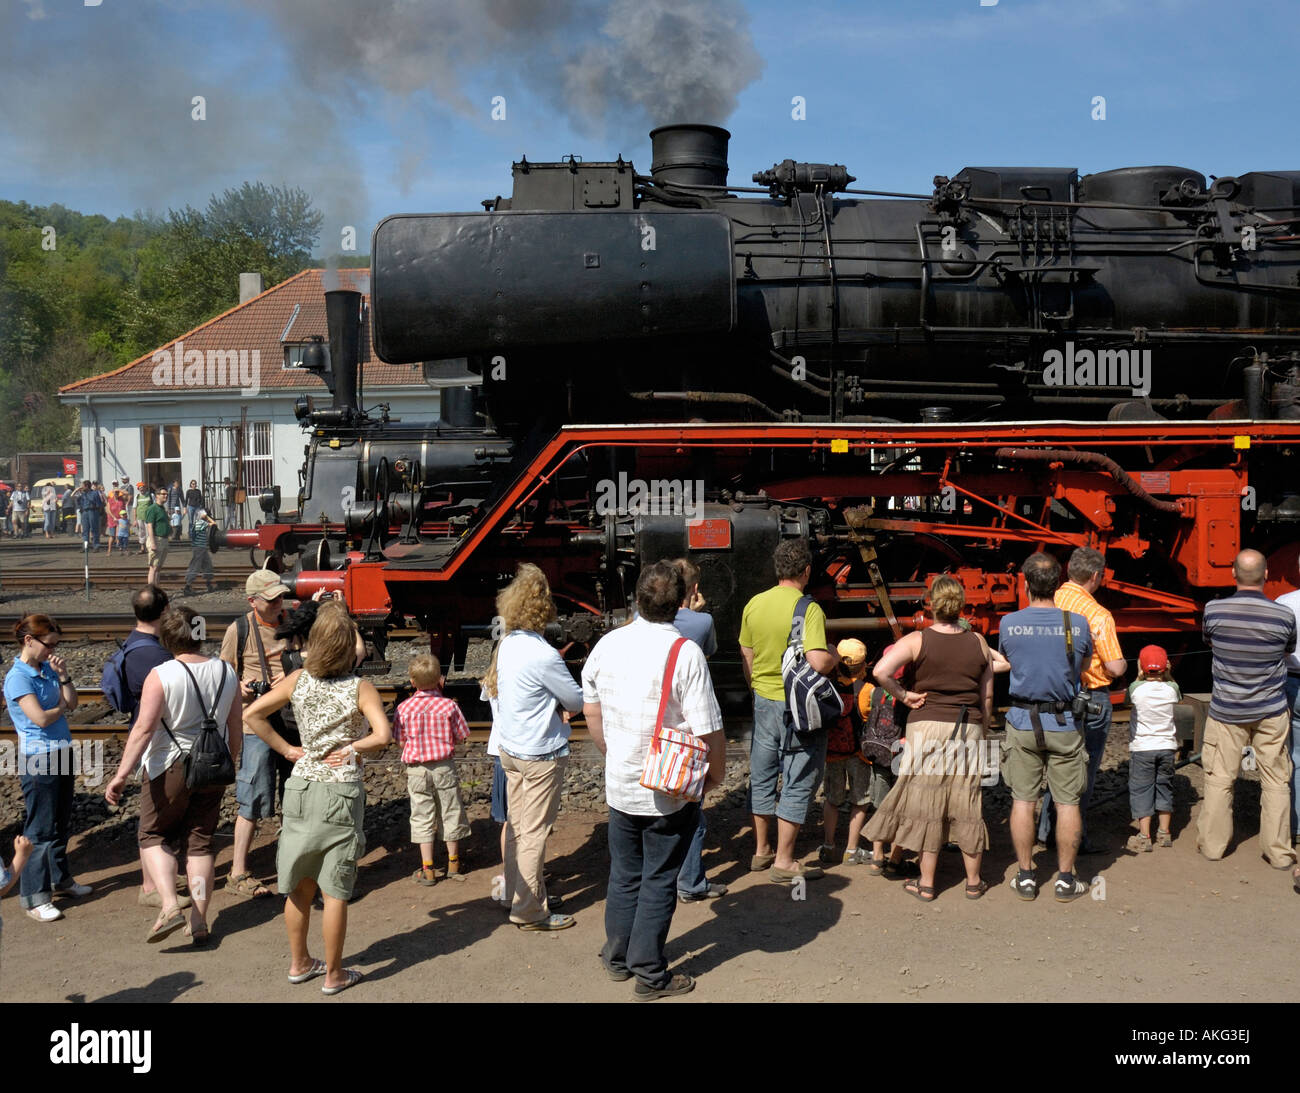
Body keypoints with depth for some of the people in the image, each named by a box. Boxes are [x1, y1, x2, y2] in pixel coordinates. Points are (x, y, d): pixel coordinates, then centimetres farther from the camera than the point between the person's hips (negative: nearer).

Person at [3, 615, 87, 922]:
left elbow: (72, 704, 5)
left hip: (61, 752, 8)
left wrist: (63, 676, -8)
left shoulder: (47, 669, 7)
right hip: (38, 759, -8)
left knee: (61, 823, 18)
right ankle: (34, 897, 6)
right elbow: (41, 718, -23)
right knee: (40, 829, -2)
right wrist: (61, 707, -4)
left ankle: (60, 879, 33)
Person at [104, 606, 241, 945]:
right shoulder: (226, 672, 1)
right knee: (200, 841, 11)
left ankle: (170, 904, -7)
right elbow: (235, 728, 8)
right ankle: (199, 921, 12)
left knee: (153, 836, 12)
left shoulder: (162, 675, -14)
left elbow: (143, 729, -20)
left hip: (169, 767, -4)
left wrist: (121, 774, -18)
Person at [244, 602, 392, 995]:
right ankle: (333, 974, 15)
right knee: (335, 890, 5)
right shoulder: (360, 687, -11)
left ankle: (299, 963, 30)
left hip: (301, 788, 4)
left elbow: (252, 715, -1)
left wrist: (286, 749, 3)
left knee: (299, 885, 16)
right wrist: (351, 748, -7)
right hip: (342, 791, -4)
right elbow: (383, 736, -23)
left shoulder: (298, 680, -1)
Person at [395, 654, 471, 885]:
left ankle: (427, 870, 9)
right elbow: (461, 737, -2)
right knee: (451, 813, 14)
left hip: (417, 769, 0)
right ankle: (453, 863, 25)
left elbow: (400, 741, -1)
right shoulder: (449, 706, -10)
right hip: (445, 766, 0)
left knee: (422, 817, 8)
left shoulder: (404, 708, -9)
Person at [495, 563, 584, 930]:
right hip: (540, 753, -8)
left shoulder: (507, 645, 2)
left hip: (510, 747, 8)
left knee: (516, 825, 17)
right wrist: (564, 701, 10)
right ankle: (529, 911, 8)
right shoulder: (544, 656, -23)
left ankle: (518, 892, 29)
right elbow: (577, 701, -13)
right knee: (534, 832, 0)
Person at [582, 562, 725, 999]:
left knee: (624, 874, 20)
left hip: (619, 785, 5)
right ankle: (650, 975, 19)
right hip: (672, 791, -4)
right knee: (658, 881, 9)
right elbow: (707, 731, -19)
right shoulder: (685, 652, -20)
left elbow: (591, 710, 8)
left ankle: (618, 957, 35)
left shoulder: (608, 644, -4)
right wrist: (717, 773, 0)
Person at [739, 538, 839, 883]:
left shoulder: (754, 605, 1)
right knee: (798, 783, 5)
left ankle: (761, 850, 29)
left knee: (762, 777, 17)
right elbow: (818, 662, -27)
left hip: (764, 702, 6)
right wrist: (836, 656, -6)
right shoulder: (809, 609, -18)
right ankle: (783, 861, 10)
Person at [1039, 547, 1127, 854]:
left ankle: (1046, 830, 24)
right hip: (1090, 699, -6)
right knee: (1084, 769, 5)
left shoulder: (1048, 602, -2)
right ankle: (1074, 838, 12)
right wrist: (1120, 661, 4)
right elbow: (1115, 668, -18)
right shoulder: (1098, 615, -19)